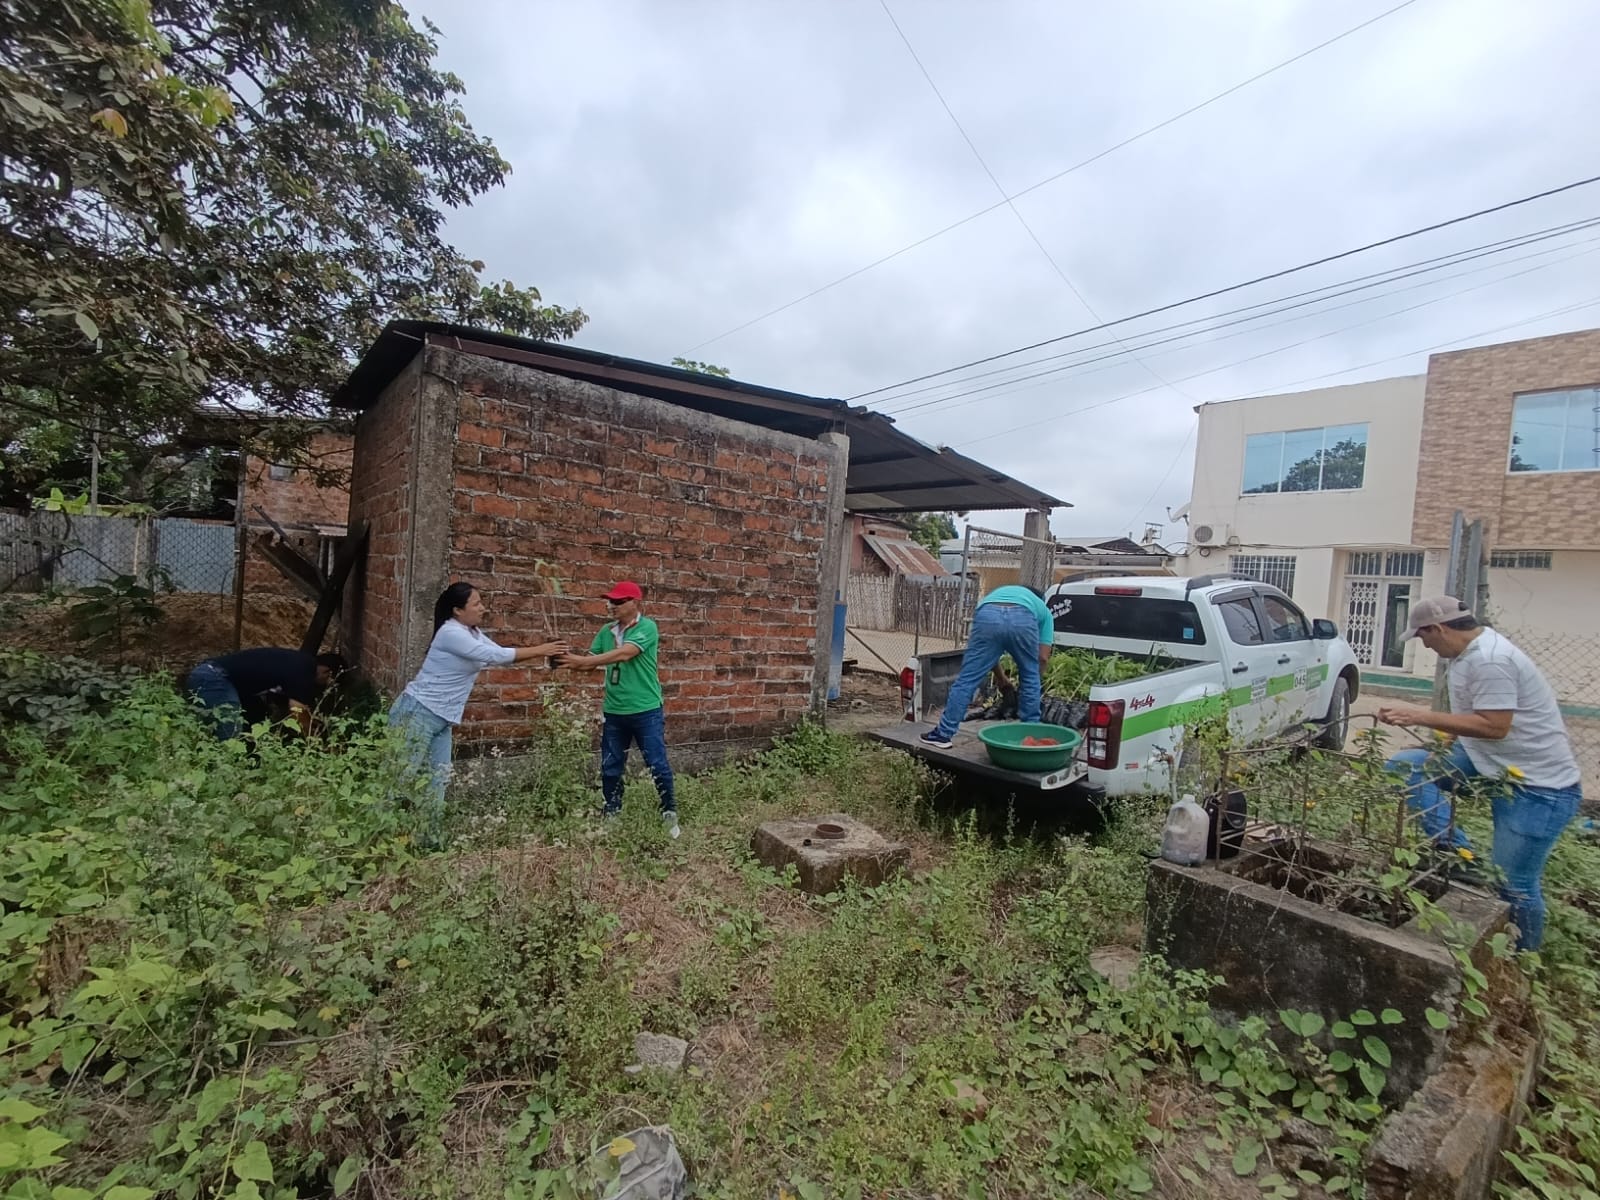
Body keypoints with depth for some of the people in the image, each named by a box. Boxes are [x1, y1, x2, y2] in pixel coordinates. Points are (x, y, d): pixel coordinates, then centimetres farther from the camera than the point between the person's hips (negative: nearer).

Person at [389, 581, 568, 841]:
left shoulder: (474, 633, 9)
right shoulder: (451, 633, -19)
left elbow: (501, 655, 8)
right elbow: (496, 656, -23)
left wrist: (542, 651, -4)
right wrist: (540, 650, -19)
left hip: (441, 718, 9)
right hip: (417, 713, -9)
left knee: (438, 779, 8)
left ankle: (429, 839, 15)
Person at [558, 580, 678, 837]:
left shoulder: (647, 628, -13)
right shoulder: (607, 631, 6)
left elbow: (623, 654, -26)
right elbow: (591, 661, 4)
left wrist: (582, 660, -29)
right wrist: (569, 659, -17)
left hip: (646, 710, -5)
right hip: (614, 712, 6)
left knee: (657, 764, 3)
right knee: (610, 767, 13)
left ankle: (670, 813, 21)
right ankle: (611, 816, 30)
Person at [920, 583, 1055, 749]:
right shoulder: (1043, 609, 40)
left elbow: (987, 652, 43)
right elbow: (1043, 657, 31)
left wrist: (1000, 678, 54)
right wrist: (1037, 683, 47)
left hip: (988, 616, 1)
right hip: (1022, 619, -1)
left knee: (967, 679, 8)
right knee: (1030, 679, 24)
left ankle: (943, 734, 12)